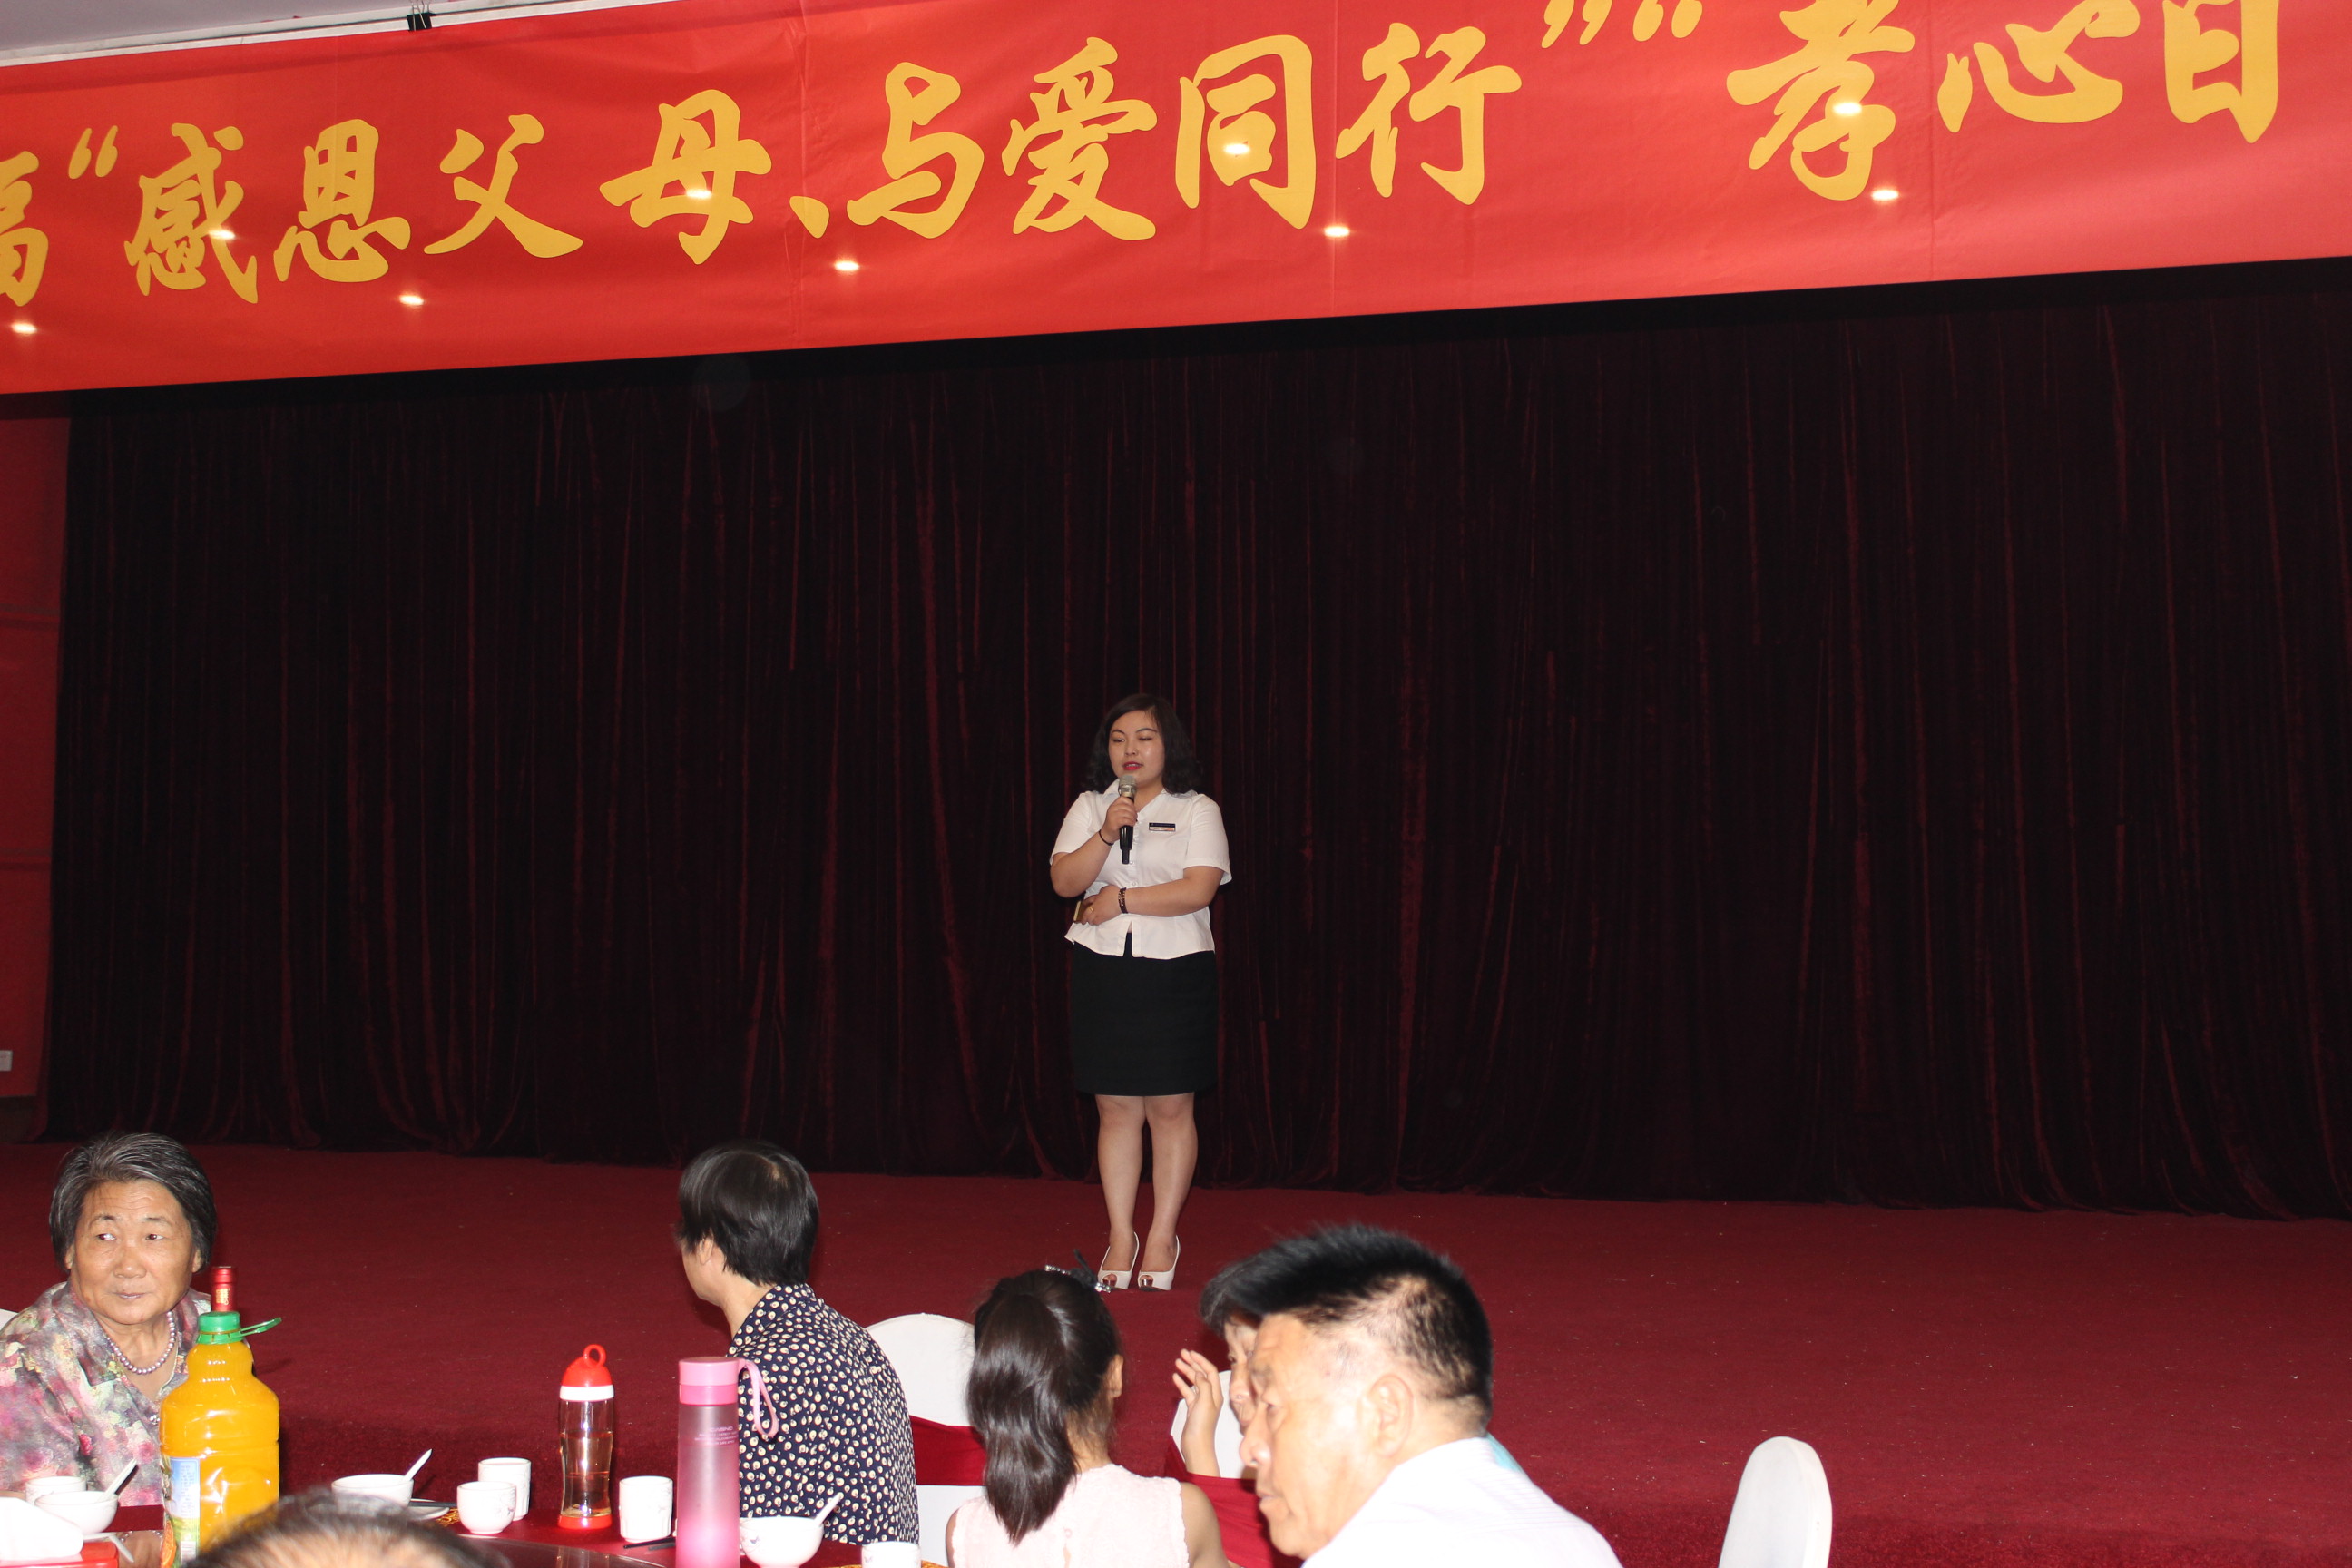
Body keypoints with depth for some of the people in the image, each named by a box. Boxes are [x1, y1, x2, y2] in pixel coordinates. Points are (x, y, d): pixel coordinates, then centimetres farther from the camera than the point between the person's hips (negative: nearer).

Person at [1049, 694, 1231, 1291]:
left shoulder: (1197, 810, 3)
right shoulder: (1089, 807, 11)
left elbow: (1198, 889, -11)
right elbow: (1065, 881, -2)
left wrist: (1120, 900, -9)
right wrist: (1108, 833, -15)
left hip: (1176, 972, -2)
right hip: (1102, 971, 2)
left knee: (1170, 1108, 0)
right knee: (1115, 1107, 4)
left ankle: (1163, 1237, 10)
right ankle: (1121, 1236, 12)